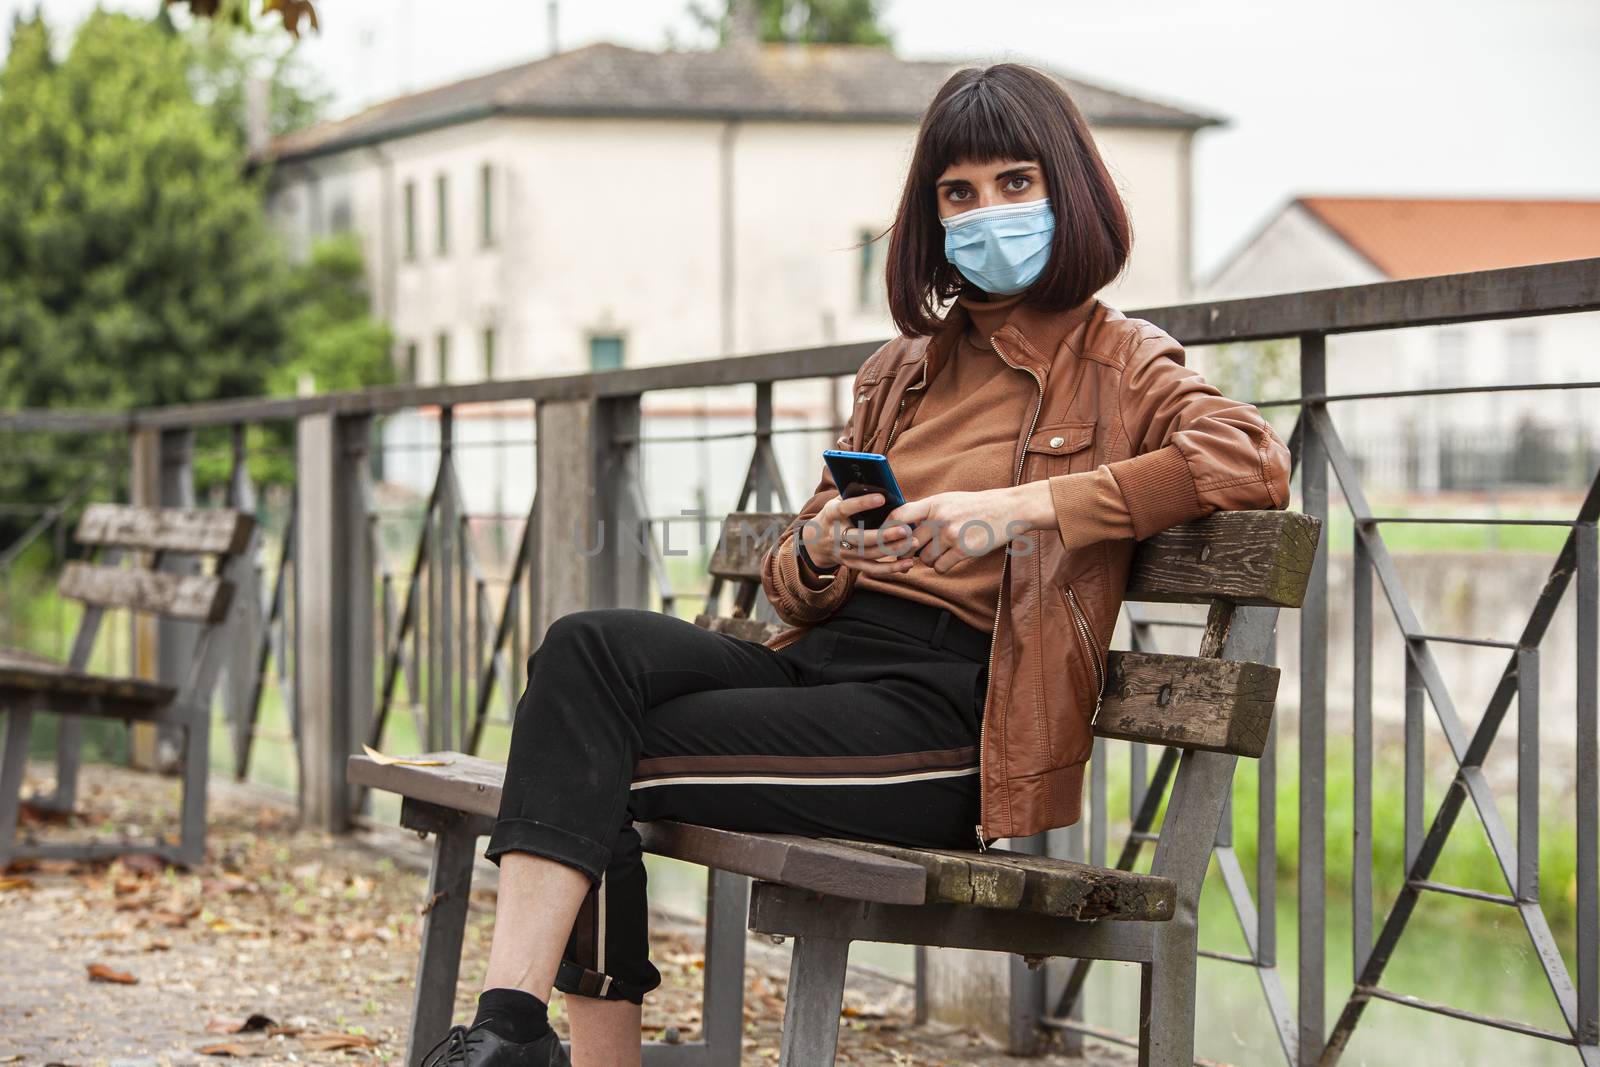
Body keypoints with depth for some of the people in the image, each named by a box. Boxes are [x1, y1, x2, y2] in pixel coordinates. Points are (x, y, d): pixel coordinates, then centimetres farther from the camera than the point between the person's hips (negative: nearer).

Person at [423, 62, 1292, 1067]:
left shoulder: (1117, 365, 7)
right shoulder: (902, 371, 24)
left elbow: (1254, 459, -15)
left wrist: (1022, 507, -21)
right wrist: (819, 551, -2)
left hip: (950, 712, -6)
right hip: (819, 661, 6)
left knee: (604, 761, -21)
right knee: (590, 646, -23)